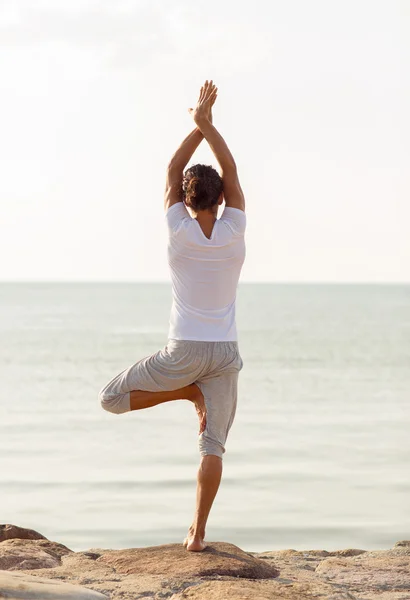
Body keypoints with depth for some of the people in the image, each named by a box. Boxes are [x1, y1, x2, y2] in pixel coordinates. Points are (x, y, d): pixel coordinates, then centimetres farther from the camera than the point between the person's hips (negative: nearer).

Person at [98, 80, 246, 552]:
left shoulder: (180, 232, -8)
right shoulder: (233, 232, -6)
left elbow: (172, 172, 3)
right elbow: (231, 171, 4)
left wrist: (198, 125, 6)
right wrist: (207, 124, 4)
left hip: (183, 352, -2)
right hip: (225, 353, 3)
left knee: (112, 398, 13)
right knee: (213, 444, 5)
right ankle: (197, 532, -1)